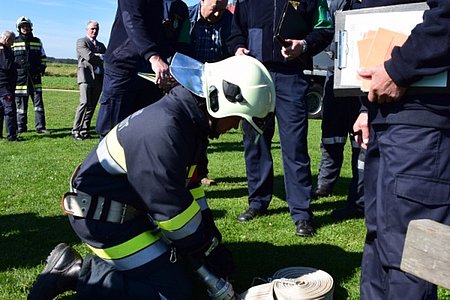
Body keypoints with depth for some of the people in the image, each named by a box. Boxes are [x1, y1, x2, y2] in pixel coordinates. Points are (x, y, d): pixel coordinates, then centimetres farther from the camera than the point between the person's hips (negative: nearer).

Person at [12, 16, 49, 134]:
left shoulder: (37, 41, 15)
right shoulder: (13, 42, 7)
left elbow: (43, 57, 22)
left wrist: (42, 68, 7)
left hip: (35, 76, 2)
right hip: (19, 77, -1)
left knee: (38, 101, -4)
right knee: (21, 103, 2)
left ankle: (40, 127, -1)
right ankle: (21, 127, 11)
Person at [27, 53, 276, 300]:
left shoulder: (189, 121, 3)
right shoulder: (163, 130, -29)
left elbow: (189, 186, 11)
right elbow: (171, 208, -23)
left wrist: (212, 240, 10)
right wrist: (208, 250, -9)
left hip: (130, 210, 10)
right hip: (103, 218, -10)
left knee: (179, 265, 15)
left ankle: (82, 267, 11)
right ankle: (77, 274, -4)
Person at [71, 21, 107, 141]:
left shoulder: (101, 45, 26)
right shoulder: (81, 42, 7)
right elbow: (89, 57, -9)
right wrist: (101, 57, 4)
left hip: (99, 78, 6)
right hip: (86, 76, -6)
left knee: (92, 105, 1)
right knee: (85, 103, -17)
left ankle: (84, 130, 6)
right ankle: (75, 131, -14)